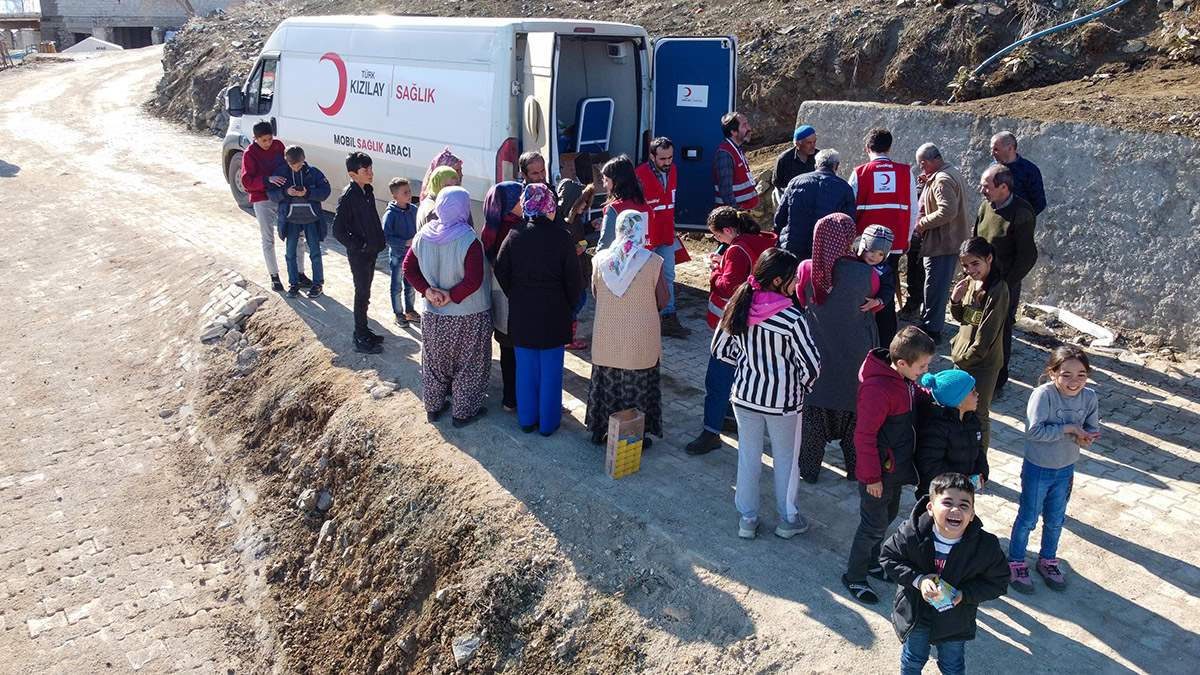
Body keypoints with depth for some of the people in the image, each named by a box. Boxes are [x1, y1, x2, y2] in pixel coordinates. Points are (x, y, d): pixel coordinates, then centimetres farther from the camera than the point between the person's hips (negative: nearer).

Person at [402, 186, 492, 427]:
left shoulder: (423, 236, -6)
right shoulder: (469, 241, -23)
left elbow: (408, 267, -1)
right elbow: (473, 281, -28)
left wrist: (428, 291, -8)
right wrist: (451, 296, -16)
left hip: (434, 315, 5)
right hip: (468, 317, -5)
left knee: (435, 361, 22)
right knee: (467, 365, 13)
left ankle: (433, 407, 36)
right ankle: (463, 412, 24)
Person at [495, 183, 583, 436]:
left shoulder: (514, 236, -6)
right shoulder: (562, 238, -12)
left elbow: (501, 273, -2)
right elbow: (572, 279, -8)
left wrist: (516, 298, 12)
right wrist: (570, 306, 7)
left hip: (521, 314, 3)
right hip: (554, 314, -3)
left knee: (525, 368, 15)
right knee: (550, 370, 9)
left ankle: (527, 420, 26)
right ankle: (548, 423, 19)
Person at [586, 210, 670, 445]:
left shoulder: (601, 258, -7)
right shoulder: (653, 262, -15)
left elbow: (595, 294, 6)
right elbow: (662, 301, -8)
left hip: (607, 337, 3)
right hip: (640, 341, -3)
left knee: (607, 382, 18)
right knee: (638, 387, 11)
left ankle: (600, 430, 30)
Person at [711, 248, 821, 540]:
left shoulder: (739, 307, -8)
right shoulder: (791, 318, -23)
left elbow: (719, 349, 1)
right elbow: (811, 364, -19)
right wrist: (804, 386, 2)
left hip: (745, 394, 4)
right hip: (782, 400, -4)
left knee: (748, 456, 17)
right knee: (785, 458, 16)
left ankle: (747, 518, 29)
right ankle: (788, 519, 32)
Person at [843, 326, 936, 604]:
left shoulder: (905, 380, -3)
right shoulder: (878, 389, -31)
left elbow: (918, 396, 19)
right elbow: (864, 435, -27)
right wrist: (872, 476, -20)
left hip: (896, 467, 9)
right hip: (878, 473, -9)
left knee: (888, 516, 24)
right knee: (873, 526, 5)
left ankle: (871, 561, 45)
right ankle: (854, 577, 23)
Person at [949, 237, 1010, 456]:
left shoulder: (998, 290, -21)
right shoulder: (970, 282, 1)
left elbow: (985, 337, -20)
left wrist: (962, 358, -11)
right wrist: (955, 300, -8)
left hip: (983, 364, -7)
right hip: (962, 358, 7)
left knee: (978, 414, 5)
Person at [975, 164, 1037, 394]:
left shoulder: (1021, 214, -18)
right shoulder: (986, 205, 3)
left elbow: (1027, 257, -17)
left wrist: (1005, 285, -16)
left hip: (1004, 284, -6)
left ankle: (997, 380, 21)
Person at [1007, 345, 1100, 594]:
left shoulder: (1089, 397, -10)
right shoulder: (1043, 394, -26)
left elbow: (1093, 429, 0)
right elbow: (1034, 430, -31)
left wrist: (1084, 437, -22)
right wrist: (1069, 428, -28)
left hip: (1065, 469, 5)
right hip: (1037, 468, -5)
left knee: (1056, 519, 21)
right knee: (1028, 518, 12)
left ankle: (1048, 560, 44)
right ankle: (1016, 561, 31)